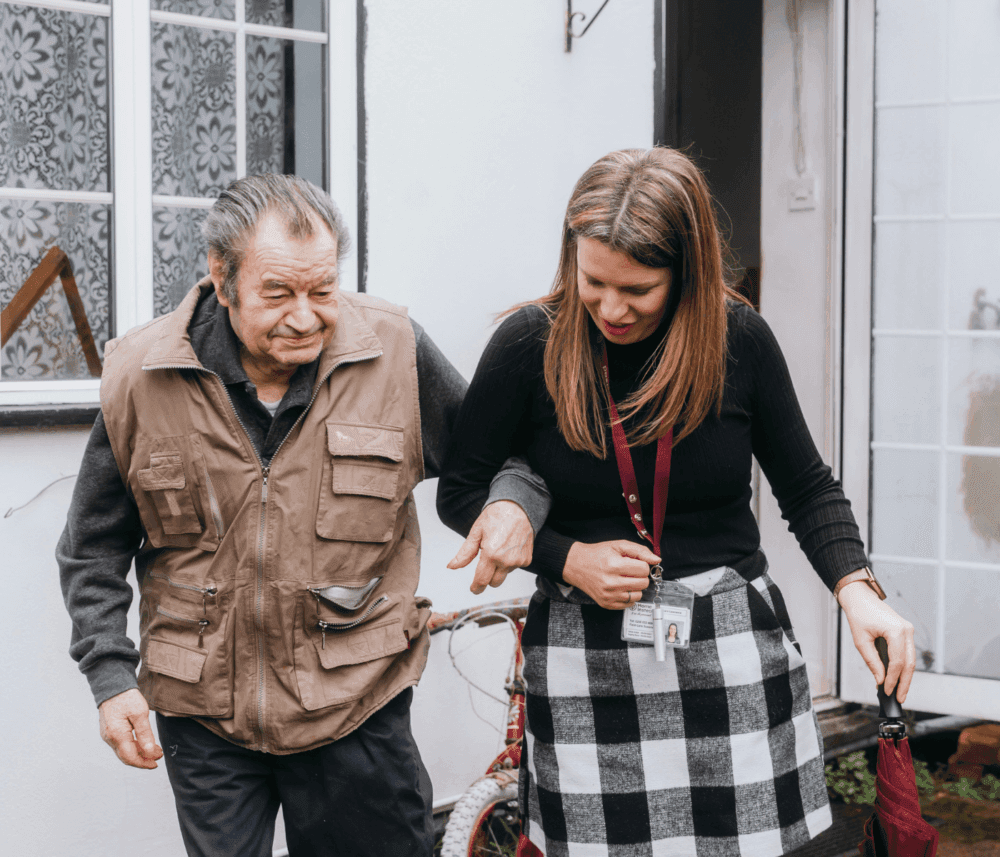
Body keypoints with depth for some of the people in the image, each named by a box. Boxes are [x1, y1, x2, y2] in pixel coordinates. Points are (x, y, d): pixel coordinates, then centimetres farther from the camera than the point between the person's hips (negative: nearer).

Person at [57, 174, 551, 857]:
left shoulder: (396, 352, -7)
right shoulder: (141, 378, -6)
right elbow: (95, 549, 4)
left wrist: (516, 501, -14)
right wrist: (110, 677, -4)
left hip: (357, 704, 0)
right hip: (202, 715, 1)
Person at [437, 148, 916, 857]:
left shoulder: (739, 337, -4)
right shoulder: (531, 344, -7)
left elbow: (807, 488, 6)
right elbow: (460, 491, 3)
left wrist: (858, 591, -10)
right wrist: (566, 558, -10)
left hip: (731, 646, 1)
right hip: (587, 659, -1)